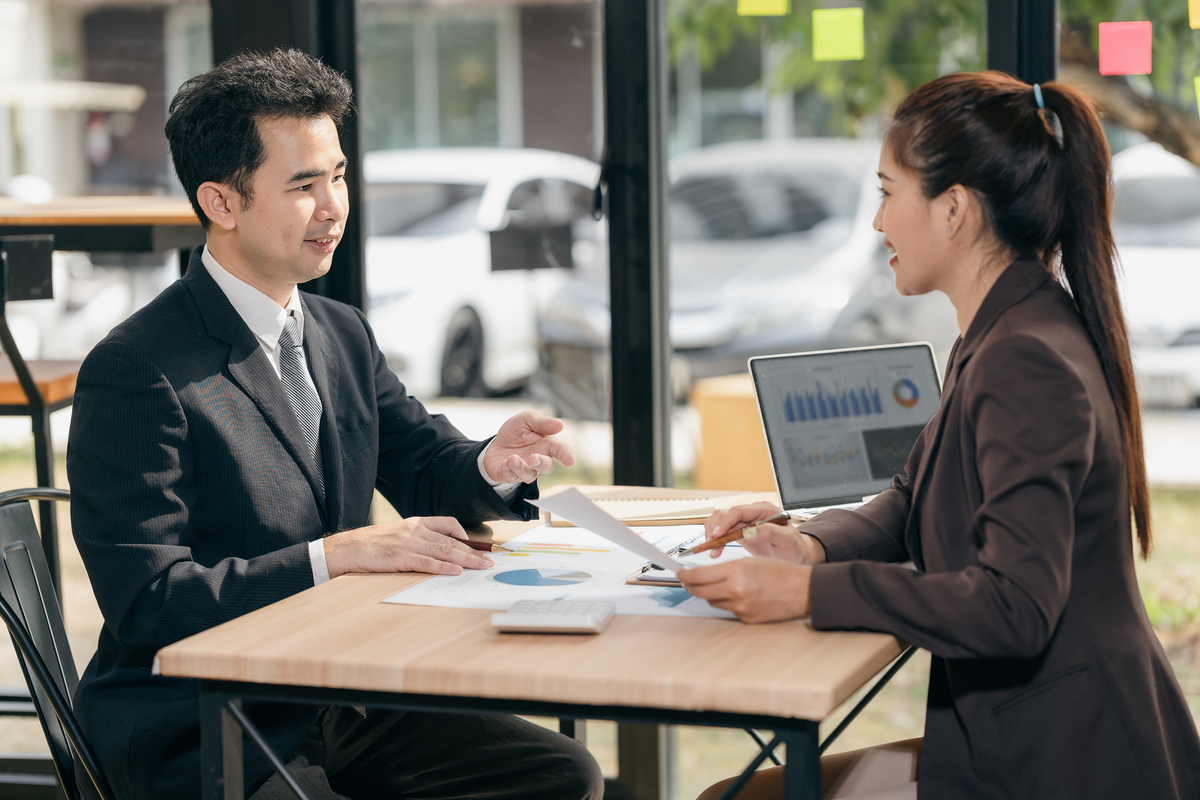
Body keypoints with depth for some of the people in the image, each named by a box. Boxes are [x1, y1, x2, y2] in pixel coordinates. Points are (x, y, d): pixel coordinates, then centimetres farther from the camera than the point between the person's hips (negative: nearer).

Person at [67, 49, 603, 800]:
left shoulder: (344, 334, 11)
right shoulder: (135, 372, -15)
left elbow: (427, 474, 15)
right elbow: (144, 602, -20)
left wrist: (493, 465, -9)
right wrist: (336, 554, -25)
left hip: (341, 707, 8)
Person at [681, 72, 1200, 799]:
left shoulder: (1026, 363, -22)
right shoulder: (1005, 337, 11)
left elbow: (1013, 608, -29)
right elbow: (914, 501, 19)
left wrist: (809, 592, -26)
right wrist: (814, 545, -2)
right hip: (1013, 737, 9)